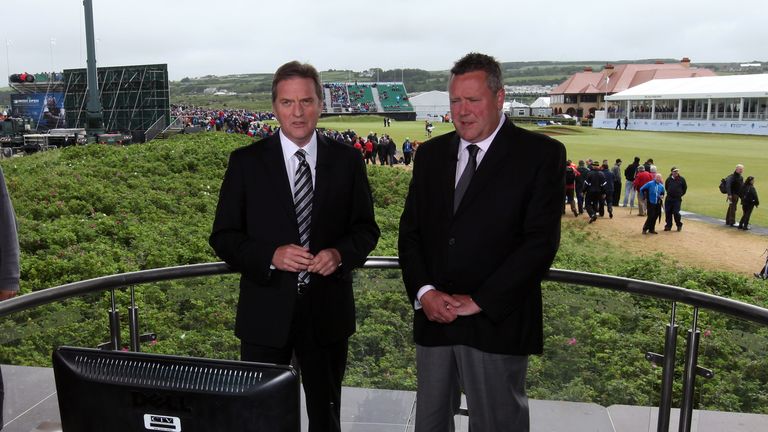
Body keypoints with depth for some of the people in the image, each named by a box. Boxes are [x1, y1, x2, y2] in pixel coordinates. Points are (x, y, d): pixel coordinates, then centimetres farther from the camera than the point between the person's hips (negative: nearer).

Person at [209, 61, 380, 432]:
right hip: (266, 314, -1)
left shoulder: (346, 160, 0)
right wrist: (271, 256, -20)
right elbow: (223, 236, -3)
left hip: (328, 311, 1)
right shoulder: (246, 162, -3)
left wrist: (340, 254, -16)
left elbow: (366, 228, 5)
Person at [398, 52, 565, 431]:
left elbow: (541, 241, -12)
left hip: (496, 323, -4)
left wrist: (479, 301, -14)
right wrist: (423, 291, -7)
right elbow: (410, 230, 9)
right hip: (433, 317, 4)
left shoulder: (541, 154, -5)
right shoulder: (431, 153, 9)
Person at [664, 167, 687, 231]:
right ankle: (668, 226, 16)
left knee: (676, 212, -9)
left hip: (677, 199, -3)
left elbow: (685, 188, 10)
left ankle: (679, 225, 11)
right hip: (668, 199, 3)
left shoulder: (681, 179, -2)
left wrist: (681, 194, 8)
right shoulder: (668, 179, 2)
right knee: (668, 212, 3)